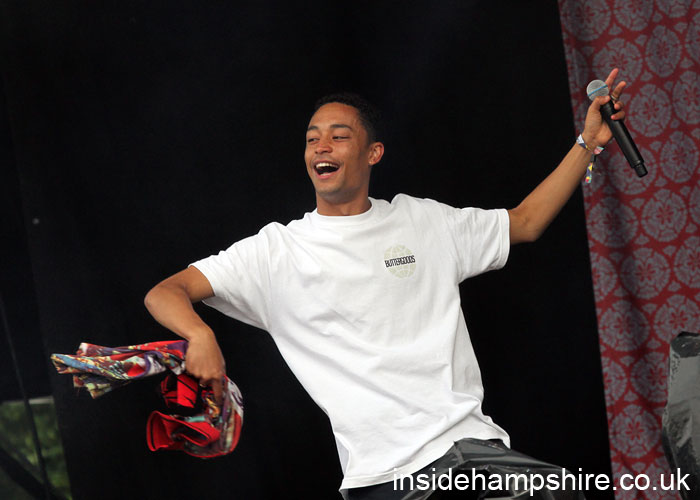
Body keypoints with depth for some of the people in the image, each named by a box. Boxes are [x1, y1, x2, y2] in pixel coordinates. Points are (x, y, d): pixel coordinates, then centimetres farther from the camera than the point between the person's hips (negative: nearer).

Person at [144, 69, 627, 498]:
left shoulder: (423, 221, 12)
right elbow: (164, 293, -1)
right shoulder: (276, 250, 4)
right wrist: (200, 335, -24)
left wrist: (587, 143, 16)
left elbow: (525, 222, 23)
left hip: (469, 440, 2)